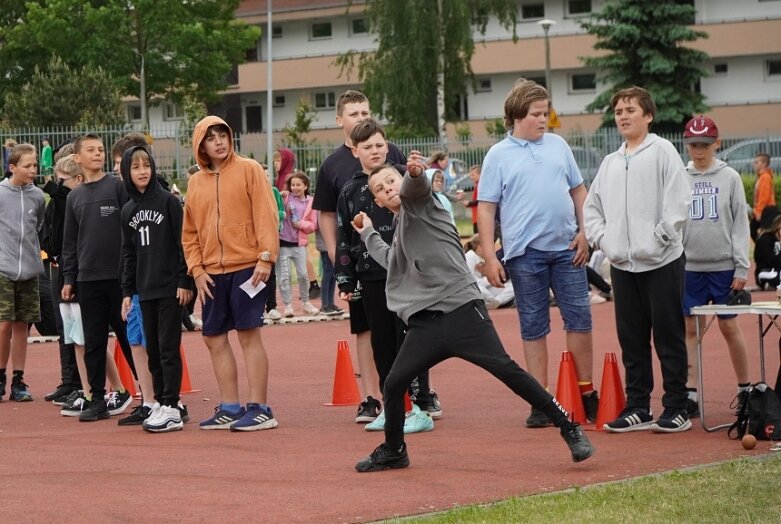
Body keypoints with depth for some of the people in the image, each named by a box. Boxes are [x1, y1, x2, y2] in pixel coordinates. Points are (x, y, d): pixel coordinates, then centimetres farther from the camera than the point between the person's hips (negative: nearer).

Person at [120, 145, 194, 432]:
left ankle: (172, 408, -5)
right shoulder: (128, 210, 12)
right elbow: (128, 254, 16)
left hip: (170, 287, -6)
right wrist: (127, 291, 12)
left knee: (168, 348, -6)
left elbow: (183, 243, -7)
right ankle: (161, 402, 15)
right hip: (146, 290, 6)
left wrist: (185, 282, -12)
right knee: (153, 349, 8)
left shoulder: (169, 201, -5)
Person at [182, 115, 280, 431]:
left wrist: (266, 256, -15)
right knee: (214, 339, 8)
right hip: (212, 273, 6)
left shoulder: (248, 170, -1)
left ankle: (259, 409, -4)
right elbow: (189, 233, 15)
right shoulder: (196, 183, 13)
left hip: (247, 267, -6)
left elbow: (266, 214, -7)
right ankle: (229, 409, 17)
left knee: (249, 334, -7)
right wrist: (196, 270, 4)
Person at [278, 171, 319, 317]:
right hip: (283, 242, -1)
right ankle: (288, 305, 7)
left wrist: (302, 224, -12)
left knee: (303, 274, 4)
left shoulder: (310, 202, 5)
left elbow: (313, 224, 5)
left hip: (299, 243, 1)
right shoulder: (286, 197, 1)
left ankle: (306, 303, 21)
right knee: (284, 275, -1)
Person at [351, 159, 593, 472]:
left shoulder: (416, 200, 3)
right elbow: (390, 259, 47)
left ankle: (570, 430, -11)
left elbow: (415, 186, -23)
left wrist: (415, 173, -45)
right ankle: (393, 451, 26)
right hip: (425, 322, 7)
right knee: (393, 384, 4)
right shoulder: (401, 228, 25)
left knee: (506, 369, -15)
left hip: (461, 309, -7)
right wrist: (368, 233, 49)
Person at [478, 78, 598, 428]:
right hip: (525, 253, -3)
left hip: (566, 248, 3)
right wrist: (489, 257, -7)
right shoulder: (498, 156, 0)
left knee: (579, 318, 3)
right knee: (533, 328, 3)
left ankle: (587, 392, 15)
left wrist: (584, 232, 4)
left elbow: (578, 190, 15)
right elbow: (486, 209, -1)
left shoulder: (558, 146, 10)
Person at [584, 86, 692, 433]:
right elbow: (592, 206, 21)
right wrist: (602, 238, 6)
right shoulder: (610, 163, 17)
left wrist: (659, 239, -15)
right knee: (631, 340, 9)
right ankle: (637, 408, 15)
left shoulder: (662, 151, -2)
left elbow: (679, 201, -11)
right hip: (621, 263, 6)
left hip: (661, 261, -6)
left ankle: (676, 408, 3)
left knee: (669, 337, -2)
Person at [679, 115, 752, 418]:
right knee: (691, 329, 2)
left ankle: (745, 389, 17)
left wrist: (741, 268, -5)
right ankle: (690, 394, 5)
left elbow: (740, 223, 0)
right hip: (690, 266, 1)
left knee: (729, 327, 4)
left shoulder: (729, 178, 0)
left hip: (723, 266, -1)